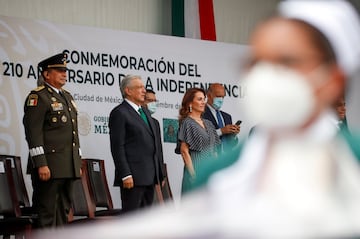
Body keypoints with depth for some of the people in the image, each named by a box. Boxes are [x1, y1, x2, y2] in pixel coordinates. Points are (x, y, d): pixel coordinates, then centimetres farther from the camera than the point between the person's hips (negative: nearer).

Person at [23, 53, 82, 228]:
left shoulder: (67, 97, 20)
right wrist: (41, 164, -21)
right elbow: (34, 133, -14)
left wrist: (78, 162, 18)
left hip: (69, 167, 9)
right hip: (49, 167, -9)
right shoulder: (38, 97, -7)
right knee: (45, 213, -7)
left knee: (63, 211, 10)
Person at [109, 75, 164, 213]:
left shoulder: (145, 112, 20)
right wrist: (125, 175, -20)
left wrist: (159, 173, 16)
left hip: (149, 176, 9)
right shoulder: (119, 113, -7)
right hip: (133, 176, -9)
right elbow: (117, 147, -13)